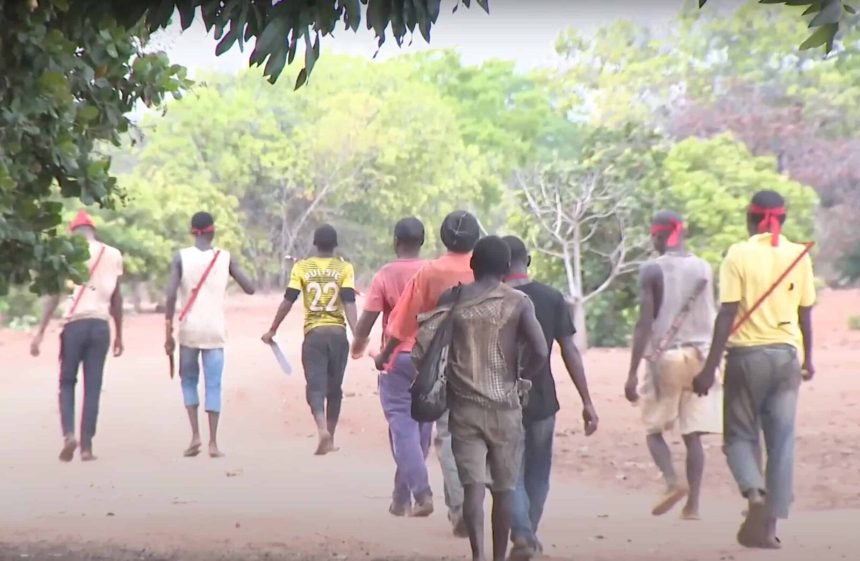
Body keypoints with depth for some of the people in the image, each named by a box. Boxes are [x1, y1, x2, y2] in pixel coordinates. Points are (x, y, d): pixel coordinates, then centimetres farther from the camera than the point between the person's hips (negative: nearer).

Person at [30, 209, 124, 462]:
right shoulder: (113, 255, 11)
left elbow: (54, 294, -3)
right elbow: (117, 300, 13)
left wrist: (40, 332, -3)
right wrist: (119, 335, 21)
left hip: (74, 324, -1)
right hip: (101, 325, 2)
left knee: (67, 383, 11)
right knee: (93, 387, 5)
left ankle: (69, 434, -9)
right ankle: (86, 446, 2)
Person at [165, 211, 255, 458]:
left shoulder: (181, 257, -2)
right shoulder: (225, 258, 1)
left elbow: (171, 294, -10)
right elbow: (249, 288, 0)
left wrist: (168, 332, -4)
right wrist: (233, 271, 20)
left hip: (189, 330, 0)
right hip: (215, 331, 0)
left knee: (189, 381, 16)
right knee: (213, 385, 4)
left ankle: (195, 435, 2)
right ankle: (213, 443, -2)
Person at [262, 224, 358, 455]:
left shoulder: (302, 267, 2)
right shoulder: (344, 268, 1)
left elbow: (288, 302, -1)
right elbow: (349, 303, -10)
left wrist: (272, 330, 9)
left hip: (314, 333, -1)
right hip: (338, 332, 1)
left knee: (316, 385, -4)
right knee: (334, 388, 13)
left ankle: (323, 430, -29)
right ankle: (330, 439, 20)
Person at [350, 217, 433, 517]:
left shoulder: (385, 276, -6)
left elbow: (367, 319, -7)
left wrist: (358, 344, 12)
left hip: (397, 360, -3)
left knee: (403, 428, -3)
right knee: (421, 429, 12)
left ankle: (422, 494, -18)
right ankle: (401, 498, 19)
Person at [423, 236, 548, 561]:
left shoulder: (452, 299, 3)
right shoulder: (518, 302, -2)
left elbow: (421, 345, -3)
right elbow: (540, 351, -14)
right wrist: (520, 379, 2)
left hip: (464, 405, 1)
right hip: (504, 406, -1)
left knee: (473, 484, -3)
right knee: (503, 487, 11)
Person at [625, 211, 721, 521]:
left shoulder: (652, 270, -5)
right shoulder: (704, 269, 8)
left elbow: (644, 323, -11)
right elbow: (713, 318, 15)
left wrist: (632, 372, -10)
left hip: (665, 357, -4)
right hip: (700, 355, 4)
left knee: (654, 428, 8)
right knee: (693, 434, 6)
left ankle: (673, 481, -17)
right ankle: (692, 504, 1)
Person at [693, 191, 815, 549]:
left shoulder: (739, 255, -6)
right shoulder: (799, 256, 4)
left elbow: (728, 315, -11)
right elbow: (805, 314, 8)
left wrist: (710, 367, -9)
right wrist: (807, 358, 23)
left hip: (748, 354, -3)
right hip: (787, 355, 3)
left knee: (739, 435, 9)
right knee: (782, 441, 7)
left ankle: (755, 494, -19)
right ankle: (769, 525, 6)